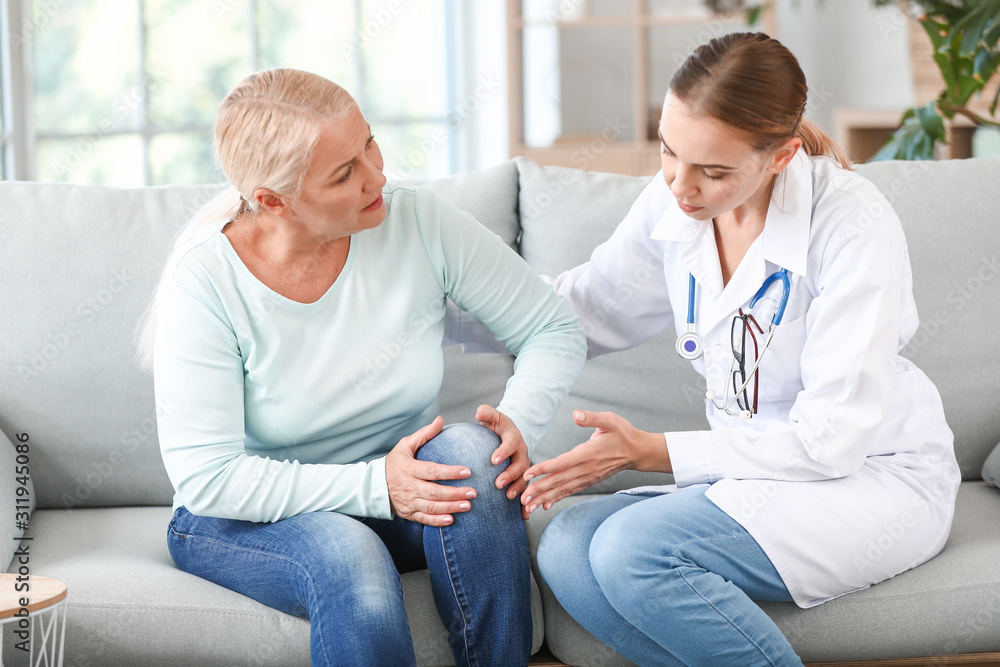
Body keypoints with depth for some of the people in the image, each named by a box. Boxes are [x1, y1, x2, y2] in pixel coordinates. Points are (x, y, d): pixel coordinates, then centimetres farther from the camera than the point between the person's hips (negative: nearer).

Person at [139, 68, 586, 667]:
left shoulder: (418, 223, -12)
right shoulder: (203, 284, -19)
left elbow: (556, 330, -3)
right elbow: (206, 479, -20)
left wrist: (519, 423, -23)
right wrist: (375, 486, -29)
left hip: (404, 492, 4)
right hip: (246, 519, -3)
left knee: (468, 449, -29)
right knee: (348, 557, -36)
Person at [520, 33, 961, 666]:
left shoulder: (856, 225, -21)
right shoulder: (672, 203, -3)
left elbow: (829, 441, -21)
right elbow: (587, 309, 15)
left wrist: (648, 450, -22)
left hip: (875, 478, -6)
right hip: (755, 466, 6)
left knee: (632, 551, -28)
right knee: (566, 549, -21)